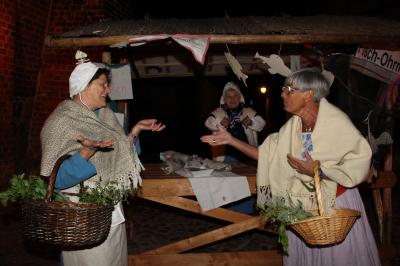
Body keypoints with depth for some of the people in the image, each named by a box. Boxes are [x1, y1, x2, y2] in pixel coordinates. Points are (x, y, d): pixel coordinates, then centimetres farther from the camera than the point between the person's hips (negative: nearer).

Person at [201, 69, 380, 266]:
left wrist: (317, 171, -22)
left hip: (337, 200, -5)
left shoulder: (336, 121, -17)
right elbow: (267, 154, 3)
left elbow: (360, 163, -19)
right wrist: (231, 140, -2)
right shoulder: (292, 126, -1)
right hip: (302, 204, 5)